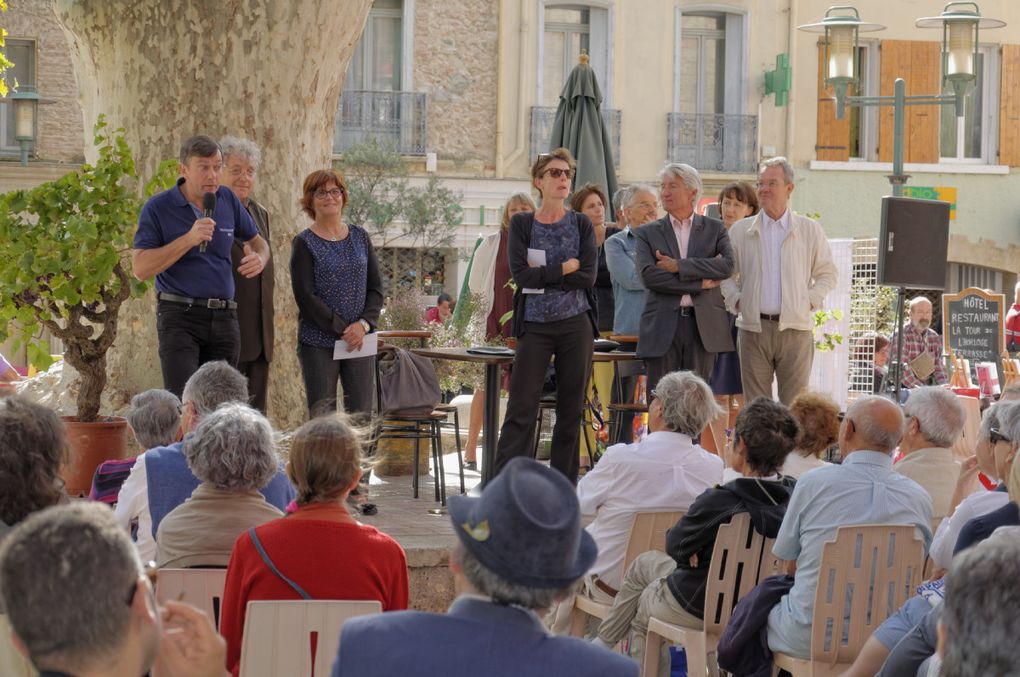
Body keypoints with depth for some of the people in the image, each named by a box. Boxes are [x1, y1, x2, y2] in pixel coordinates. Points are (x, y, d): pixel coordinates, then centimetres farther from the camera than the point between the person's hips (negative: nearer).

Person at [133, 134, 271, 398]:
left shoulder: (227, 200, 9)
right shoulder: (158, 208, -4)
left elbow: (257, 241, 24)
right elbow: (140, 268, -11)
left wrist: (259, 258, -1)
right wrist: (189, 239, -18)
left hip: (223, 316, 5)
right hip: (179, 316, -5)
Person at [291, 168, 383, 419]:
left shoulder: (360, 237, 12)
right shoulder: (304, 243, 0)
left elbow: (376, 288, 10)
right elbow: (306, 297, -8)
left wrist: (364, 324, -8)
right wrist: (342, 329, -14)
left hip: (360, 341, 3)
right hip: (318, 343, -3)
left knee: (362, 416, -2)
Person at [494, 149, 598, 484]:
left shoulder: (581, 224, 5)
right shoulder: (521, 224, 3)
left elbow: (588, 277, -7)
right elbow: (520, 274, -10)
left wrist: (542, 275, -9)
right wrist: (565, 268, -9)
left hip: (576, 326, 1)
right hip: (535, 327, -1)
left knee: (571, 411, 5)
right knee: (521, 409, -5)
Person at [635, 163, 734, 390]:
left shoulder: (714, 228, 9)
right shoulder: (648, 233, 9)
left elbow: (727, 265, -9)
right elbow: (648, 275, -7)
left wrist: (678, 266, -13)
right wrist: (700, 282, -11)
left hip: (703, 326, 0)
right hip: (662, 326, 0)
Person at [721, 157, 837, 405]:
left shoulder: (810, 230, 7)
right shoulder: (741, 231, 8)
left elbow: (827, 273, 13)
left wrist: (811, 300, -1)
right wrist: (735, 300, 1)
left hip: (795, 327, -1)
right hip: (753, 327, 1)